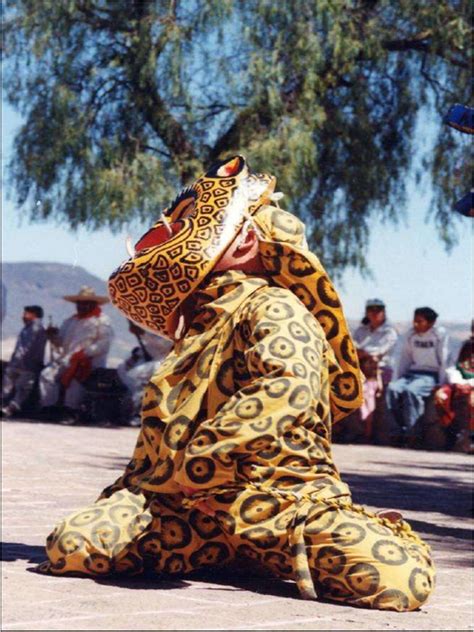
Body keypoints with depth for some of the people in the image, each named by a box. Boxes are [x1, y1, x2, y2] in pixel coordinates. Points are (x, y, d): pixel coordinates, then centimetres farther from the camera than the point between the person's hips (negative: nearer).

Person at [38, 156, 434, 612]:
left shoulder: (272, 308, -7)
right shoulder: (202, 322, 20)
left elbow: (286, 389, -25)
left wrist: (201, 464, -27)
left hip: (280, 497, -7)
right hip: (189, 507, 7)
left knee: (403, 578, -30)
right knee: (69, 546, -18)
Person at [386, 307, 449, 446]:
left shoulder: (440, 334, -1)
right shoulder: (411, 335, 15)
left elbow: (443, 361, -3)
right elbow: (404, 359, 18)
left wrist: (440, 384, -7)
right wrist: (397, 379, 9)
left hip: (430, 376, -5)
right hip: (411, 373, 5)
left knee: (410, 391, -36)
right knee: (392, 389, -26)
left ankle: (411, 432, -29)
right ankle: (401, 429, -21)